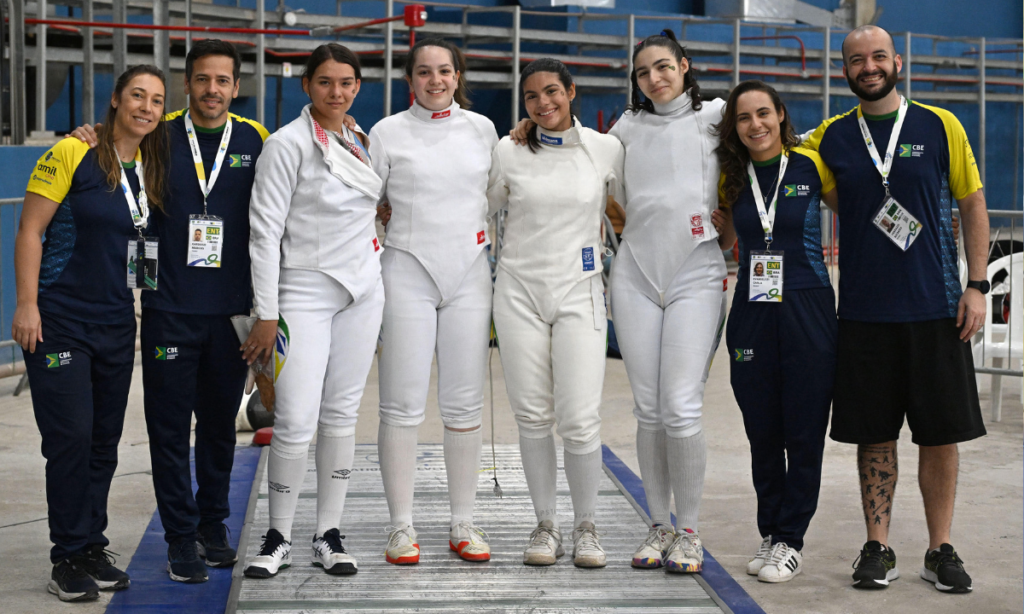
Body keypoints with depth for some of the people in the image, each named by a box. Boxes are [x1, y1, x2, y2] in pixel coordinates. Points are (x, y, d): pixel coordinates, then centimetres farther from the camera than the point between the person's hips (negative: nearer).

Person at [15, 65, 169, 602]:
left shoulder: (152, 170, 9)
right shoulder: (72, 154, -9)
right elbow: (30, 230, -9)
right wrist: (27, 303, -15)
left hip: (116, 324, 6)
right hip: (59, 320, -6)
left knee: (105, 441, 9)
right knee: (71, 436, -7)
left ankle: (92, 548, 21)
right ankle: (68, 557, 5)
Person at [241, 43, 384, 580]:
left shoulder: (359, 142, 10)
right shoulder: (287, 144, -9)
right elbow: (265, 232, -12)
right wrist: (266, 314, -15)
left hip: (361, 292, 6)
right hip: (304, 294, -6)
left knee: (342, 414, 8)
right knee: (295, 421, -9)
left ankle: (329, 534, 16)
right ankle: (278, 538, 7)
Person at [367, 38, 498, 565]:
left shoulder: (482, 128, 11)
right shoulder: (388, 132, 4)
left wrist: (500, 279, 14)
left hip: (469, 273, 2)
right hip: (407, 272, -2)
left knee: (465, 403, 4)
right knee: (403, 406, -3)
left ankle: (463, 524, 13)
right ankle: (402, 526, 5)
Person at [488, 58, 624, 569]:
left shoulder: (605, 149, 3)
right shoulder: (509, 152, 5)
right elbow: (481, 212, 17)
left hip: (578, 293, -1)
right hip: (519, 291, 1)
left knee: (580, 420, -8)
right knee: (533, 415, 3)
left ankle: (586, 527, 11)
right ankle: (545, 525, 17)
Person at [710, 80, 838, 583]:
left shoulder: (812, 165, -3)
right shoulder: (731, 178, 7)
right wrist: (713, 226, 2)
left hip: (808, 310, -3)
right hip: (752, 312, 4)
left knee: (803, 432, 0)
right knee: (762, 432, 9)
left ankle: (790, 542, 10)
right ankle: (769, 534, 22)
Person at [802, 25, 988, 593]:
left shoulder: (940, 127, 2)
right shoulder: (829, 137, 5)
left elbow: (973, 205, 5)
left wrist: (977, 285, -2)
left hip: (936, 309, -1)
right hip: (863, 311, 1)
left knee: (941, 435, 3)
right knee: (874, 435, 6)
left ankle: (940, 550, 16)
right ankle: (878, 549, 17)